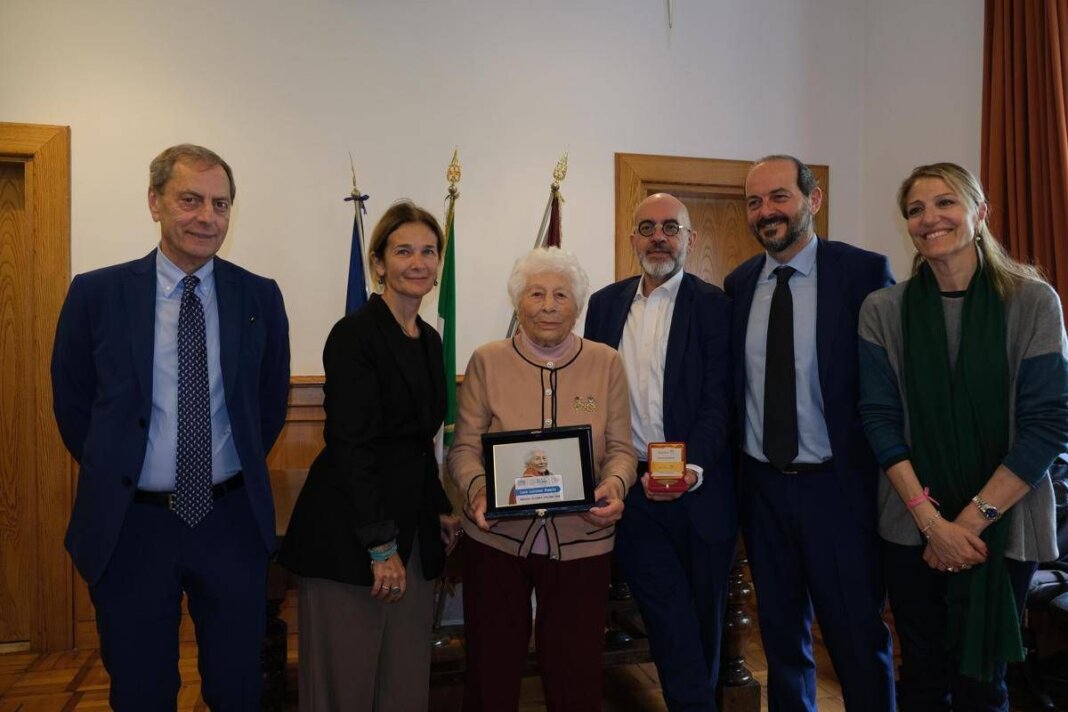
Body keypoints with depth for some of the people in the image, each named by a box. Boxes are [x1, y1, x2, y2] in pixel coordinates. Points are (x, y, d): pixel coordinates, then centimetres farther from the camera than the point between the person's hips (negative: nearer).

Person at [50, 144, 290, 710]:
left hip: (232, 520, 1)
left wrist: (242, 472, 7)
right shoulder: (96, 294, -5)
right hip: (128, 524, 0)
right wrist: (114, 476, 7)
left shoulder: (260, 297, -3)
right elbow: (72, 405, 4)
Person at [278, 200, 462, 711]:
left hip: (412, 529, 7)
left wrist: (441, 510, 11)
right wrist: (381, 545, -17)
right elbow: (349, 445, -17)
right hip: (348, 534, -7)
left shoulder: (430, 340, 12)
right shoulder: (355, 334, -12)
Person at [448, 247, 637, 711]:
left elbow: (620, 448, 1)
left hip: (581, 541, 1)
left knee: (576, 672, 12)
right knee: (491, 670, 14)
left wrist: (614, 486, -19)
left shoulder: (606, 362, 1)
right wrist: (477, 489, -21)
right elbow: (465, 446, -2)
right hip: (497, 538, 0)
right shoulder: (487, 360, -2)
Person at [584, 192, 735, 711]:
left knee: (703, 615, 15)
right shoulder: (605, 304, 8)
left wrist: (694, 467, -25)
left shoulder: (714, 305, -4)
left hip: (700, 488, -2)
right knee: (669, 618, 6)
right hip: (631, 488, 2)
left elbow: (718, 400, -10)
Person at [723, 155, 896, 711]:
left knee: (858, 639, 9)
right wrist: (733, 466, 4)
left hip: (838, 485, -4)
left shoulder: (863, 271, -8)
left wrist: (888, 478, -9)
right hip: (761, 486, 4)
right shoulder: (739, 284, 5)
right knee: (781, 637, 19)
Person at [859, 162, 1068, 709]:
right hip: (912, 529, 1)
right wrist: (932, 520, -12)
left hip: (1003, 528, -1)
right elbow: (880, 418, -4)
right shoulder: (883, 310, -1)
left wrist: (973, 518, -13)